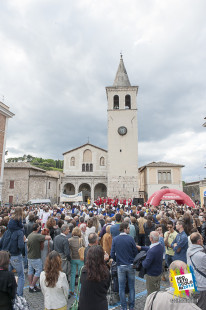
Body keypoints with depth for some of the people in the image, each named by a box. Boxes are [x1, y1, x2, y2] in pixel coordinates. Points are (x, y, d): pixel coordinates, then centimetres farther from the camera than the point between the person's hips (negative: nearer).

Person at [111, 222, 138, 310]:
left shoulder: (115, 239, -9)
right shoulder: (130, 238, -14)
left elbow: (112, 254, -8)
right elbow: (136, 252, -6)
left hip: (121, 266, 1)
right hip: (131, 265, -1)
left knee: (121, 287, 14)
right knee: (131, 287, 16)